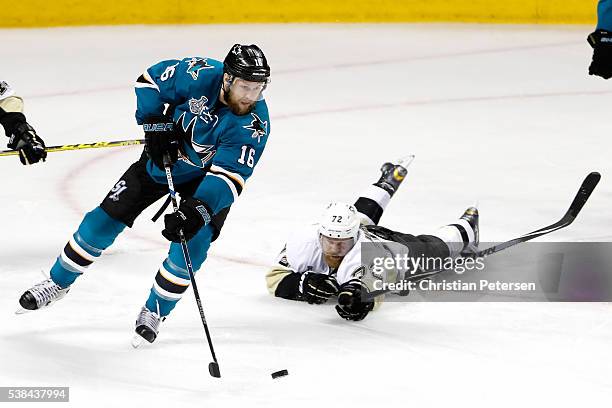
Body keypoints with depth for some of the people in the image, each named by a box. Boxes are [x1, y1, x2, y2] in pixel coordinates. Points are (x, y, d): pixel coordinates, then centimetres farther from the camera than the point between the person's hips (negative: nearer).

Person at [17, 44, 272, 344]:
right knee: (106, 218, 2)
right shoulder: (200, 75, -29)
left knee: (193, 241, -18)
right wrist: (154, 124, -19)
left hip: (205, 178, -2)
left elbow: (230, 176, -36)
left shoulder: (255, 123, -31)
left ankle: (155, 310, 6)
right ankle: (58, 283, 21)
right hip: (163, 158, 2)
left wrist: (198, 210, -48)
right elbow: (151, 80, -11)